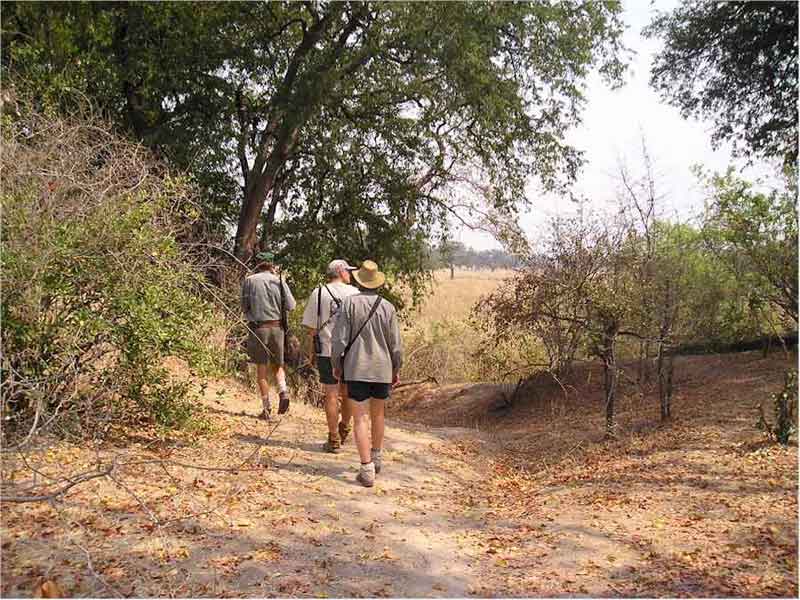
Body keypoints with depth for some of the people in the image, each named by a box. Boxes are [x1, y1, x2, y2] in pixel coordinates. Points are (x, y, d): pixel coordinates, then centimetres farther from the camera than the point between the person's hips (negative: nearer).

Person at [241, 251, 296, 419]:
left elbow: (244, 307, 4)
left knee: (261, 370, 6)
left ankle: (266, 408, 6)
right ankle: (283, 391, -7)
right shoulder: (279, 281, 1)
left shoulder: (249, 281, 0)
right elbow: (291, 306, 0)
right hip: (277, 328, 1)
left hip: (257, 328, -1)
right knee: (277, 365, 18)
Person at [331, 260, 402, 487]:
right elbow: (395, 344, 1)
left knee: (361, 418, 0)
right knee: (378, 414, 21)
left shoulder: (349, 303, -8)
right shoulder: (387, 307, -2)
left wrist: (336, 364, 6)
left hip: (357, 369, -3)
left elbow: (339, 338, -8)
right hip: (383, 369, 3)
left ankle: (367, 469, -5)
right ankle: (376, 456, 36)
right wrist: (396, 369, 14)